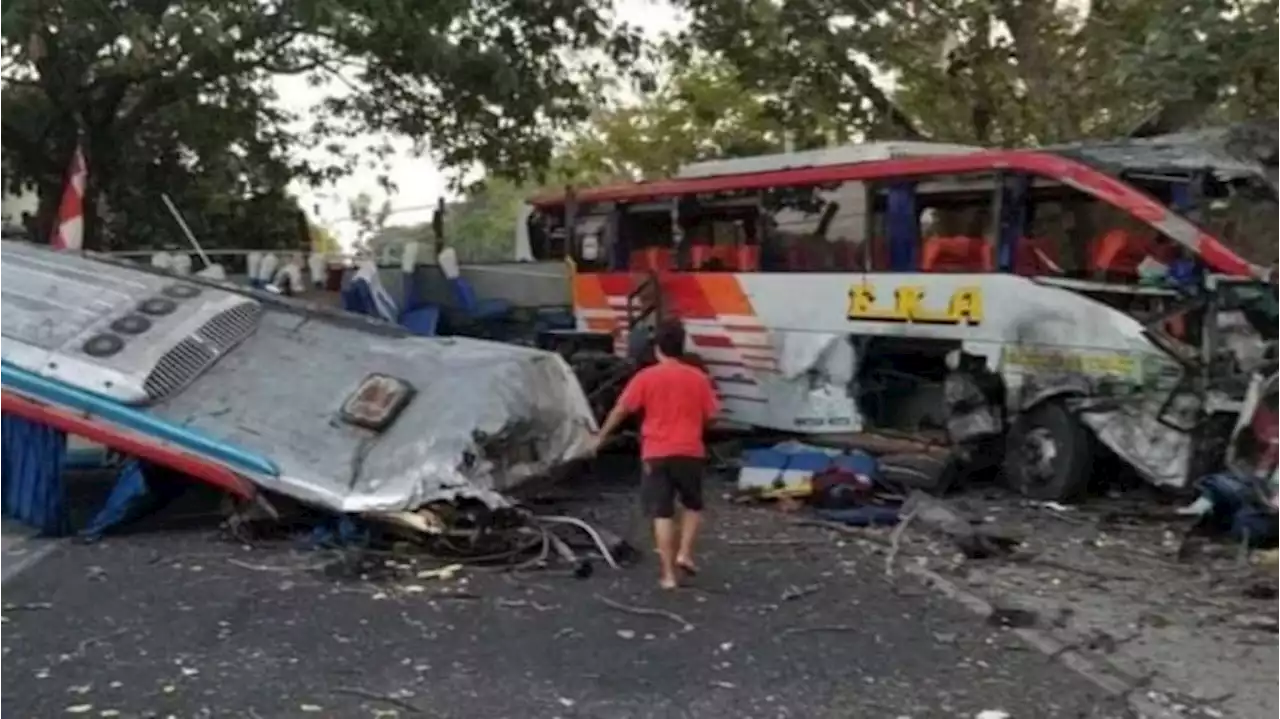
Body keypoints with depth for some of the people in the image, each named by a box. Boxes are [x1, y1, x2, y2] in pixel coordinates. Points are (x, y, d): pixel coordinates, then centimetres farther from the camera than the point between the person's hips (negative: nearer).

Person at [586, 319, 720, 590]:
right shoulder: (698, 377, 1)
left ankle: (667, 574, 1)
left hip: (656, 454, -1)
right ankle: (684, 553, 9)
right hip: (689, 452, 1)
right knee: (693, 505, 22)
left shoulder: (646, 377, -3)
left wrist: (601, 436, 12)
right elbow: (710, 414, 5)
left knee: (662, 513, 2)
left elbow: (621, 410, 0)